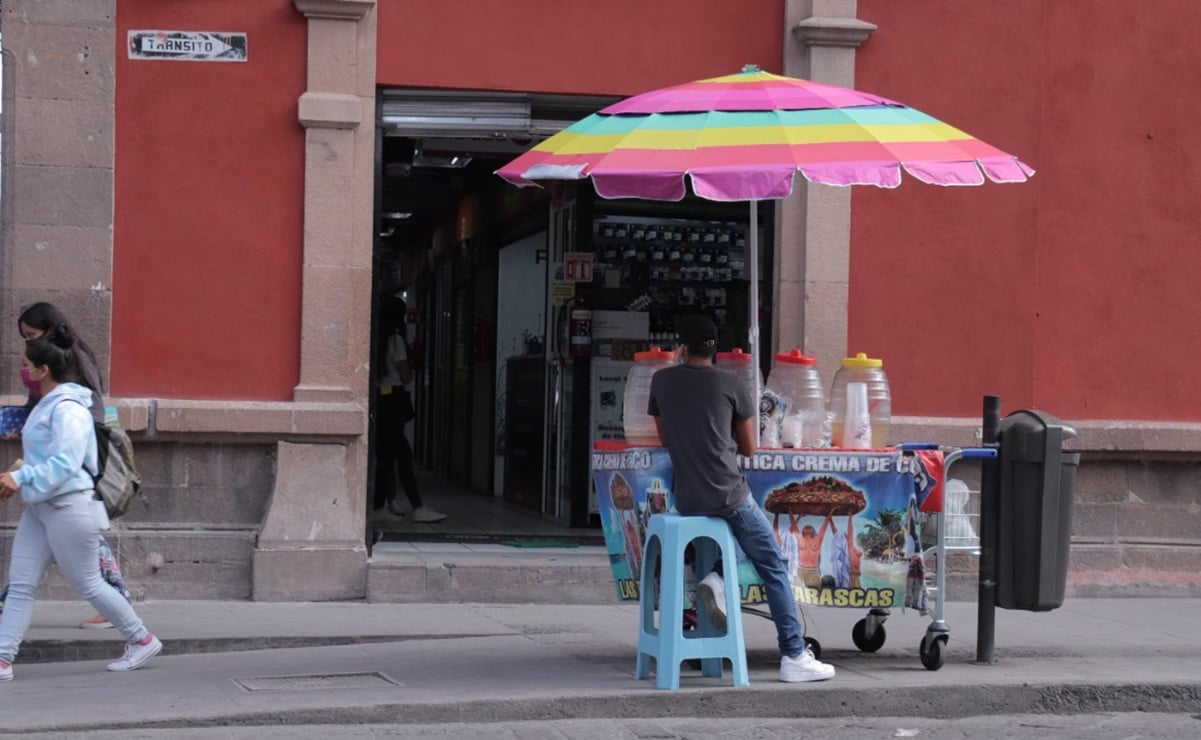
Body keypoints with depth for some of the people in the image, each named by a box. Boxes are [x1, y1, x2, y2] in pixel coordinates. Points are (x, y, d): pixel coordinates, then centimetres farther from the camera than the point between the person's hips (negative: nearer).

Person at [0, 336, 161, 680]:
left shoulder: (67, 409, -17)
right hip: (39, 507, 10)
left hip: (69, 507, -10)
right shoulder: (46, 405, 13)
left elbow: (65, 463, -24)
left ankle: (142, 640, 15)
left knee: (87, 583, 1)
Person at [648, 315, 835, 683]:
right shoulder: (732, 385, 0)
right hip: (728, 494, -4)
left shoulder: (662, 381, 7)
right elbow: (748, 448, 7)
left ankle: (716, 578, 2)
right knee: (774, 567, 7)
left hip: (685, 500, 4)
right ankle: (794, 656, 3)